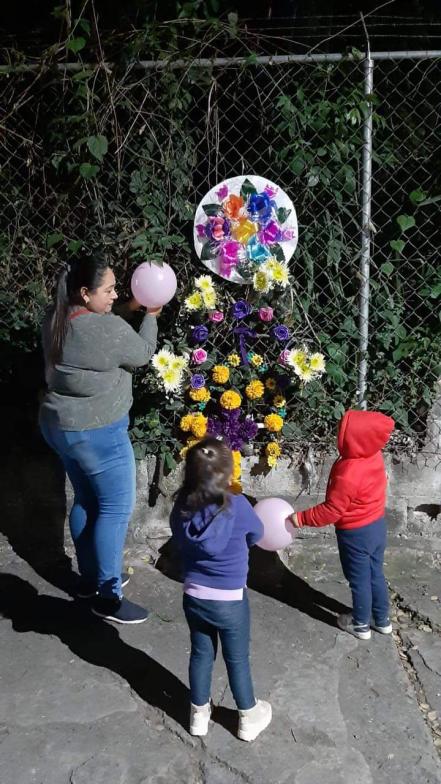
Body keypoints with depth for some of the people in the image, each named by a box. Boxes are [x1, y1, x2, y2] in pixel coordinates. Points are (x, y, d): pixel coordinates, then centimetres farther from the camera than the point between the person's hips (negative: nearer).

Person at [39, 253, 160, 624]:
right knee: (116, 508, 3)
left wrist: (127, 309, 6)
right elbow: (142, 354, -7)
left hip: (59, 425, 9)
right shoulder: (108, 329, -26)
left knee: (86, 501, 21)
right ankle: (107, 597, 12)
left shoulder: (55, 318, -1)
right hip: (97, 433, -9)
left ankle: (90, 578, 34)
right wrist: (150, 315, 7)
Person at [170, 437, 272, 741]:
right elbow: (256, 536, -3)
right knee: (237, 659, 17)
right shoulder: (238, 507, -24)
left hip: (194, 597, 3)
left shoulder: (181, 509, -14)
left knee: (201, 654, 23)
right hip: (230, 601, -3)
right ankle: (249, 719, 37)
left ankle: (199, 715, 41)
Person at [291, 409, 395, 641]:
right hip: (377, 524, 8)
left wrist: (300, 518, -15)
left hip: (356, 534, -8)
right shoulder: (373, 456, -9)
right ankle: (382, 620, 40)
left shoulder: (348, 474, -33)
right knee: (375, 574, 23)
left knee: (359, 580, 14)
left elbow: (331, 511, -25)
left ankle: (360, 625, 34)